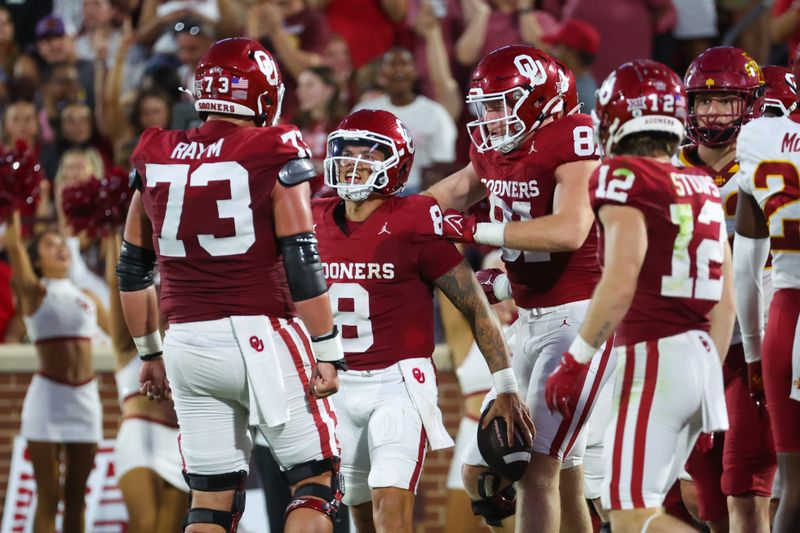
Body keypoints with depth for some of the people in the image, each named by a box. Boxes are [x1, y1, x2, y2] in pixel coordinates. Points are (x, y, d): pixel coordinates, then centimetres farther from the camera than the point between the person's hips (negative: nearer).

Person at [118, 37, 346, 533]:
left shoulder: (156, 158, 9)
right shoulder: (275, 156, -6)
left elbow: (133, 270, 15)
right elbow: (302, 265, -10)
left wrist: (149, 353, 25)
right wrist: (327, 352, -5)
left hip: (189, 343, 5)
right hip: (261, 336, -5)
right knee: (316, 482, 5)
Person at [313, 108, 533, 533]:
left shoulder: (415, 224, -11)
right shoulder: (317, 222, 5)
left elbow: (476, 307, -7)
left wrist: (506, 389, -9)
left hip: (400, 382, -6)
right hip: (341, 386, 6)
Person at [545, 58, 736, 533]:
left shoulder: (626, 179, -9)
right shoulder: (704, 190, 14)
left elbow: (620, 285, -19)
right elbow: (726, 304, 15)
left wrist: (575, 362, -12)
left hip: (652, 357, -8)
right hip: (701, 357, 8)